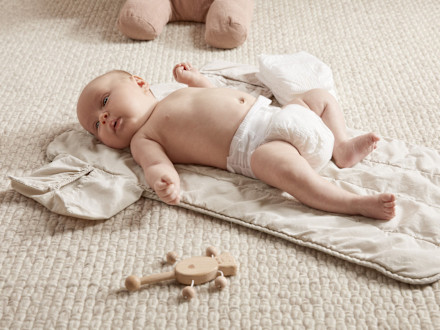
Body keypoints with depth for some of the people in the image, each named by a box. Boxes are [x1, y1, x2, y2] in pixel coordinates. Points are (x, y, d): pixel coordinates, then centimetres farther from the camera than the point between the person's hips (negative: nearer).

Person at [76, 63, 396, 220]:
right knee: (280, 163, -38)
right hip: (250, 146, -8)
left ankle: (342, 145, 3)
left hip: (278, 114, 8)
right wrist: (165, 183, -37)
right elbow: (157, 165, -14)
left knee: (320, 95, 13)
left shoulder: (180, 94, 27)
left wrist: (195, 78, 27)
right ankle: (353, 203, -37)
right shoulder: (143, 137, 6)